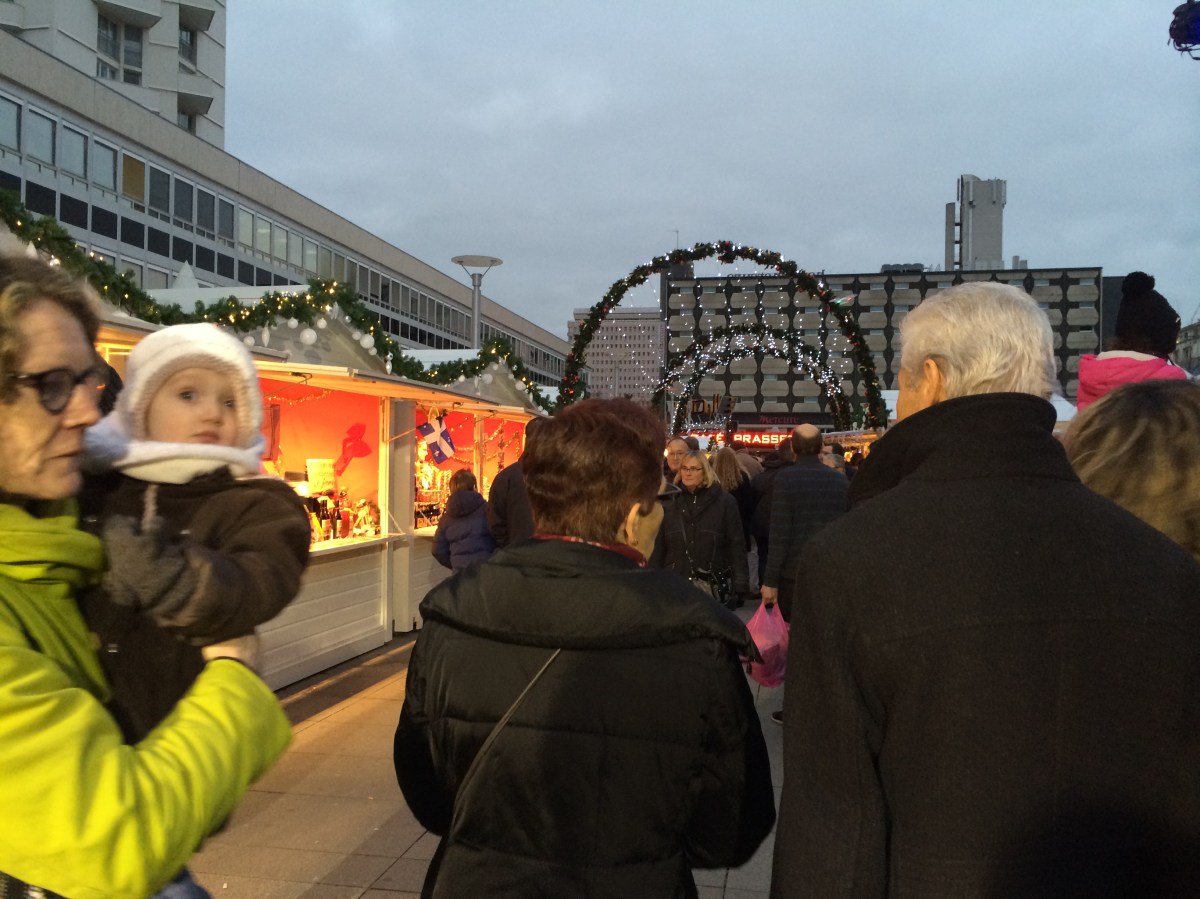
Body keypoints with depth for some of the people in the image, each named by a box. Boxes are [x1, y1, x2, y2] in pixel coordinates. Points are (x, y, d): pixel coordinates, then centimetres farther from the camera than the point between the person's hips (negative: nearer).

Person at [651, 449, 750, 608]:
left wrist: (739, 587, -7)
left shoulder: (725, 501, 0)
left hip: (713, 587, -2)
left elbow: (736, 545, -1)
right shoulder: (669, 502, 7)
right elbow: (658, 547, 7)